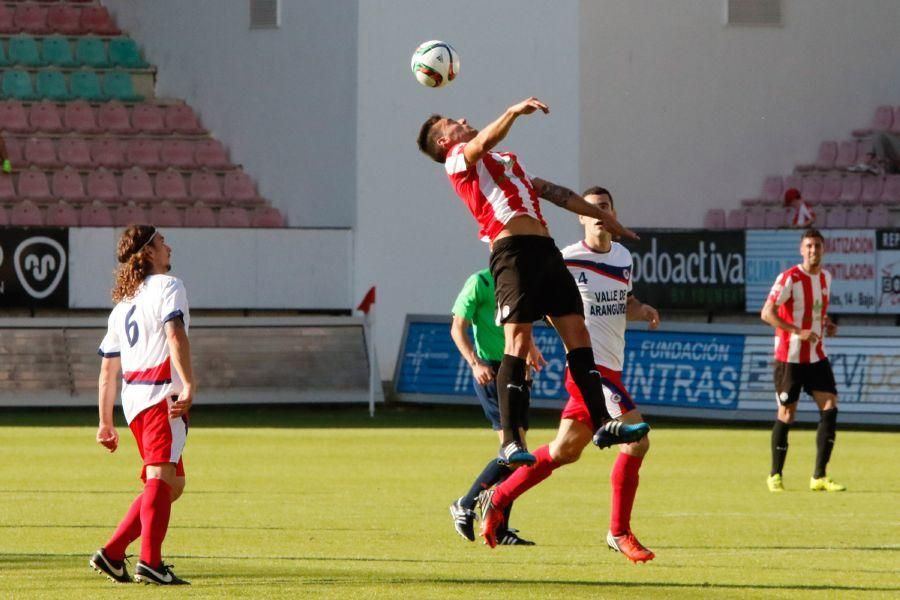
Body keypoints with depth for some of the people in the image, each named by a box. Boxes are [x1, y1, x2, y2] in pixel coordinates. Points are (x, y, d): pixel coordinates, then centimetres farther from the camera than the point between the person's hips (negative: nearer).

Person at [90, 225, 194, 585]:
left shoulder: (122, 303, 24)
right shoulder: (167, 286, 1)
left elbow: (107, 369, 24)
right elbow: (175, 335, -17)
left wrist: (106, 422, 25)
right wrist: (189, 385, -24)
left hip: (132, 397, 8)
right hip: (163, 393, -8)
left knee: (172, 484, 14)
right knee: (161, 477, -16)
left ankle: (112, 553, 7)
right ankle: (150, 562, -26)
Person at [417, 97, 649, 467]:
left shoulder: (506, 160, 34)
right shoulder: (458, 159, 9)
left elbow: (554, 192, 36)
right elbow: (485, 141, -14)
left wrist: (600, 215, 37)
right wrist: (514, 112, -28)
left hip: (544, 250, 8)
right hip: (513, 250, -8)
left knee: (576, 332, 1)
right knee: (518, 339, -16)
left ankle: (603, 423, 1)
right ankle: (510, 442, -19)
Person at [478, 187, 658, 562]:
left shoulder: (624, 257, 10)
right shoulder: (569, 260, -12)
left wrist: (643, 310, 3)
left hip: (611, 369, 8)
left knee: (565, 450, 16)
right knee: (636, 440, -16)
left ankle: (497, 500, 28)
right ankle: (619, 534, -6)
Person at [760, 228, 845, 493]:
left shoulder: (825, 277, 8)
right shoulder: (789, 278, -14)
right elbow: (767, 313, -19)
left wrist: (826, 324, 4)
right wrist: (798, 332, -25)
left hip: (816, 356, 6)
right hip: (790, 358, -6)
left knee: (830, 408, -6)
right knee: (786, 415, -1)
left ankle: (819, 477, -2)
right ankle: (775, 476, 14)